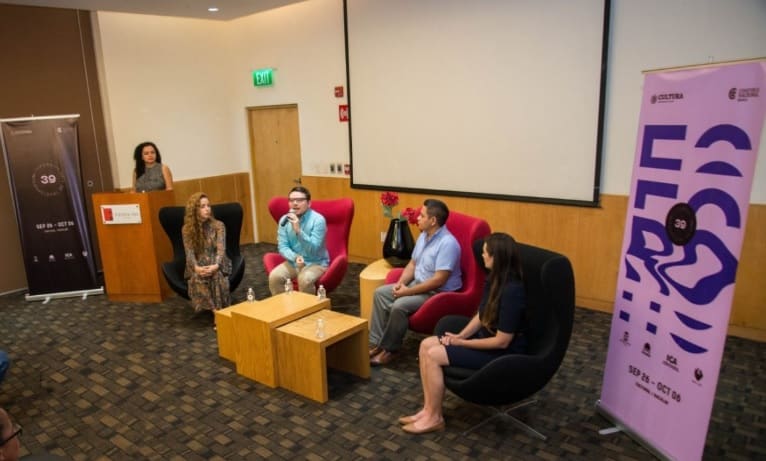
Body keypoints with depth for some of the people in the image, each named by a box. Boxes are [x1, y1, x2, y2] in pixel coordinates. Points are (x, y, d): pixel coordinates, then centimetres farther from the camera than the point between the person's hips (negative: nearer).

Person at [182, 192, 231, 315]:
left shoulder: (218, 225, -1)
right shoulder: (187, 229, 1)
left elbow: (221, 249, -10)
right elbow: (189, 252, -7)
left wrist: (216, 265, -30)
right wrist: (196, 267, -28)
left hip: (215, 263, 0)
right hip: (198, 265, 1)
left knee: (216, 275, -35)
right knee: (196, 277, -34)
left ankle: (220, 308, -29)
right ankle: (214, 309, -30)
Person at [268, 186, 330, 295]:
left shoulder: (318, 220, -16)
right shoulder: (284, 220, -1)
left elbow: (313, 250, -23)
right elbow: (282, 247, -4)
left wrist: (298, 231, -35)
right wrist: (295, 257, -24)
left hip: (316, 263, -4)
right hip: (293, 262, 4)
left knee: (305, 279, -34)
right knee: (274, 276, -21)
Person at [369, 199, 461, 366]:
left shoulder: (447, 243, -24)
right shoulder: (423, 236, 5)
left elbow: (439, 280, -28)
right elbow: (412, 263, 14)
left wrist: (408, 291, -23)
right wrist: (401, 282, -4)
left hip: (438, 293, -9)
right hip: (417, 284, 10)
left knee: (399, 306, -28)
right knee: (380, 293, -1)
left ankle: (389, 350, -7)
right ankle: (375, 342, -1)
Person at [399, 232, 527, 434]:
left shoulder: (512, 291, -29)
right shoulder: (494, 280, -1)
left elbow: (502, 342, -26)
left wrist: (462, 343, -15)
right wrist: (460, 335, -6)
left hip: (504, 354, -9)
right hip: (487, 339, 9)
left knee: (433, 355, -16)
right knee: (426, 345, -2)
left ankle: (434, 418, 1)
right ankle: (428, 409, 3)